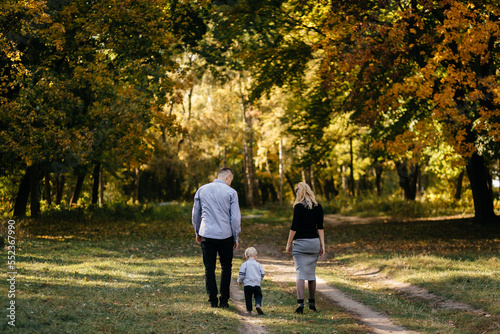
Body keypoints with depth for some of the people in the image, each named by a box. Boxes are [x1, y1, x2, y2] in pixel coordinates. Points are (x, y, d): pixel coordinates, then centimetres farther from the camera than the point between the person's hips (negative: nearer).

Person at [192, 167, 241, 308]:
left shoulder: (201, 190, 6)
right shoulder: (231, 192, -4)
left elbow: (195, 214, 14)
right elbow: (235, 218, -4)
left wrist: (197, 232, 25)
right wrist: (236, 238, 6)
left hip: (206, 234, 2)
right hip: (225, 235, -2)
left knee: (209, 268, 7)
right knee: (226, 267, 12)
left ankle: (213, 300, 6)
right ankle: (224, 300, 10)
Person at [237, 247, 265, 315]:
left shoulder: (244, 264, 1)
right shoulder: (258, 265, 10)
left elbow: (241, 274, -6)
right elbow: (262, 274, 11)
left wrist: (239, 281, 10)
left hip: (247, 284, -1)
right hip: (257, 284, 1)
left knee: (248, 298, 8)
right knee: (258, 296, 12)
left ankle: (249, 310, 5)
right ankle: (258, 304, -15)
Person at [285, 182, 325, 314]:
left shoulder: (299, 207, -9)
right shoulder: (318, 207, 5)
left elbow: (294, 227, -9)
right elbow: (320, 227, 5)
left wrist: (288, 244, -2)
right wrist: (322, 245, 7)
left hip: (300, 243, -4)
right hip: (314, 242, 5)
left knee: (300, 273, -6)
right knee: (312, 273, 14)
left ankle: (300, 302, -17)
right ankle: (312, 303, 18)